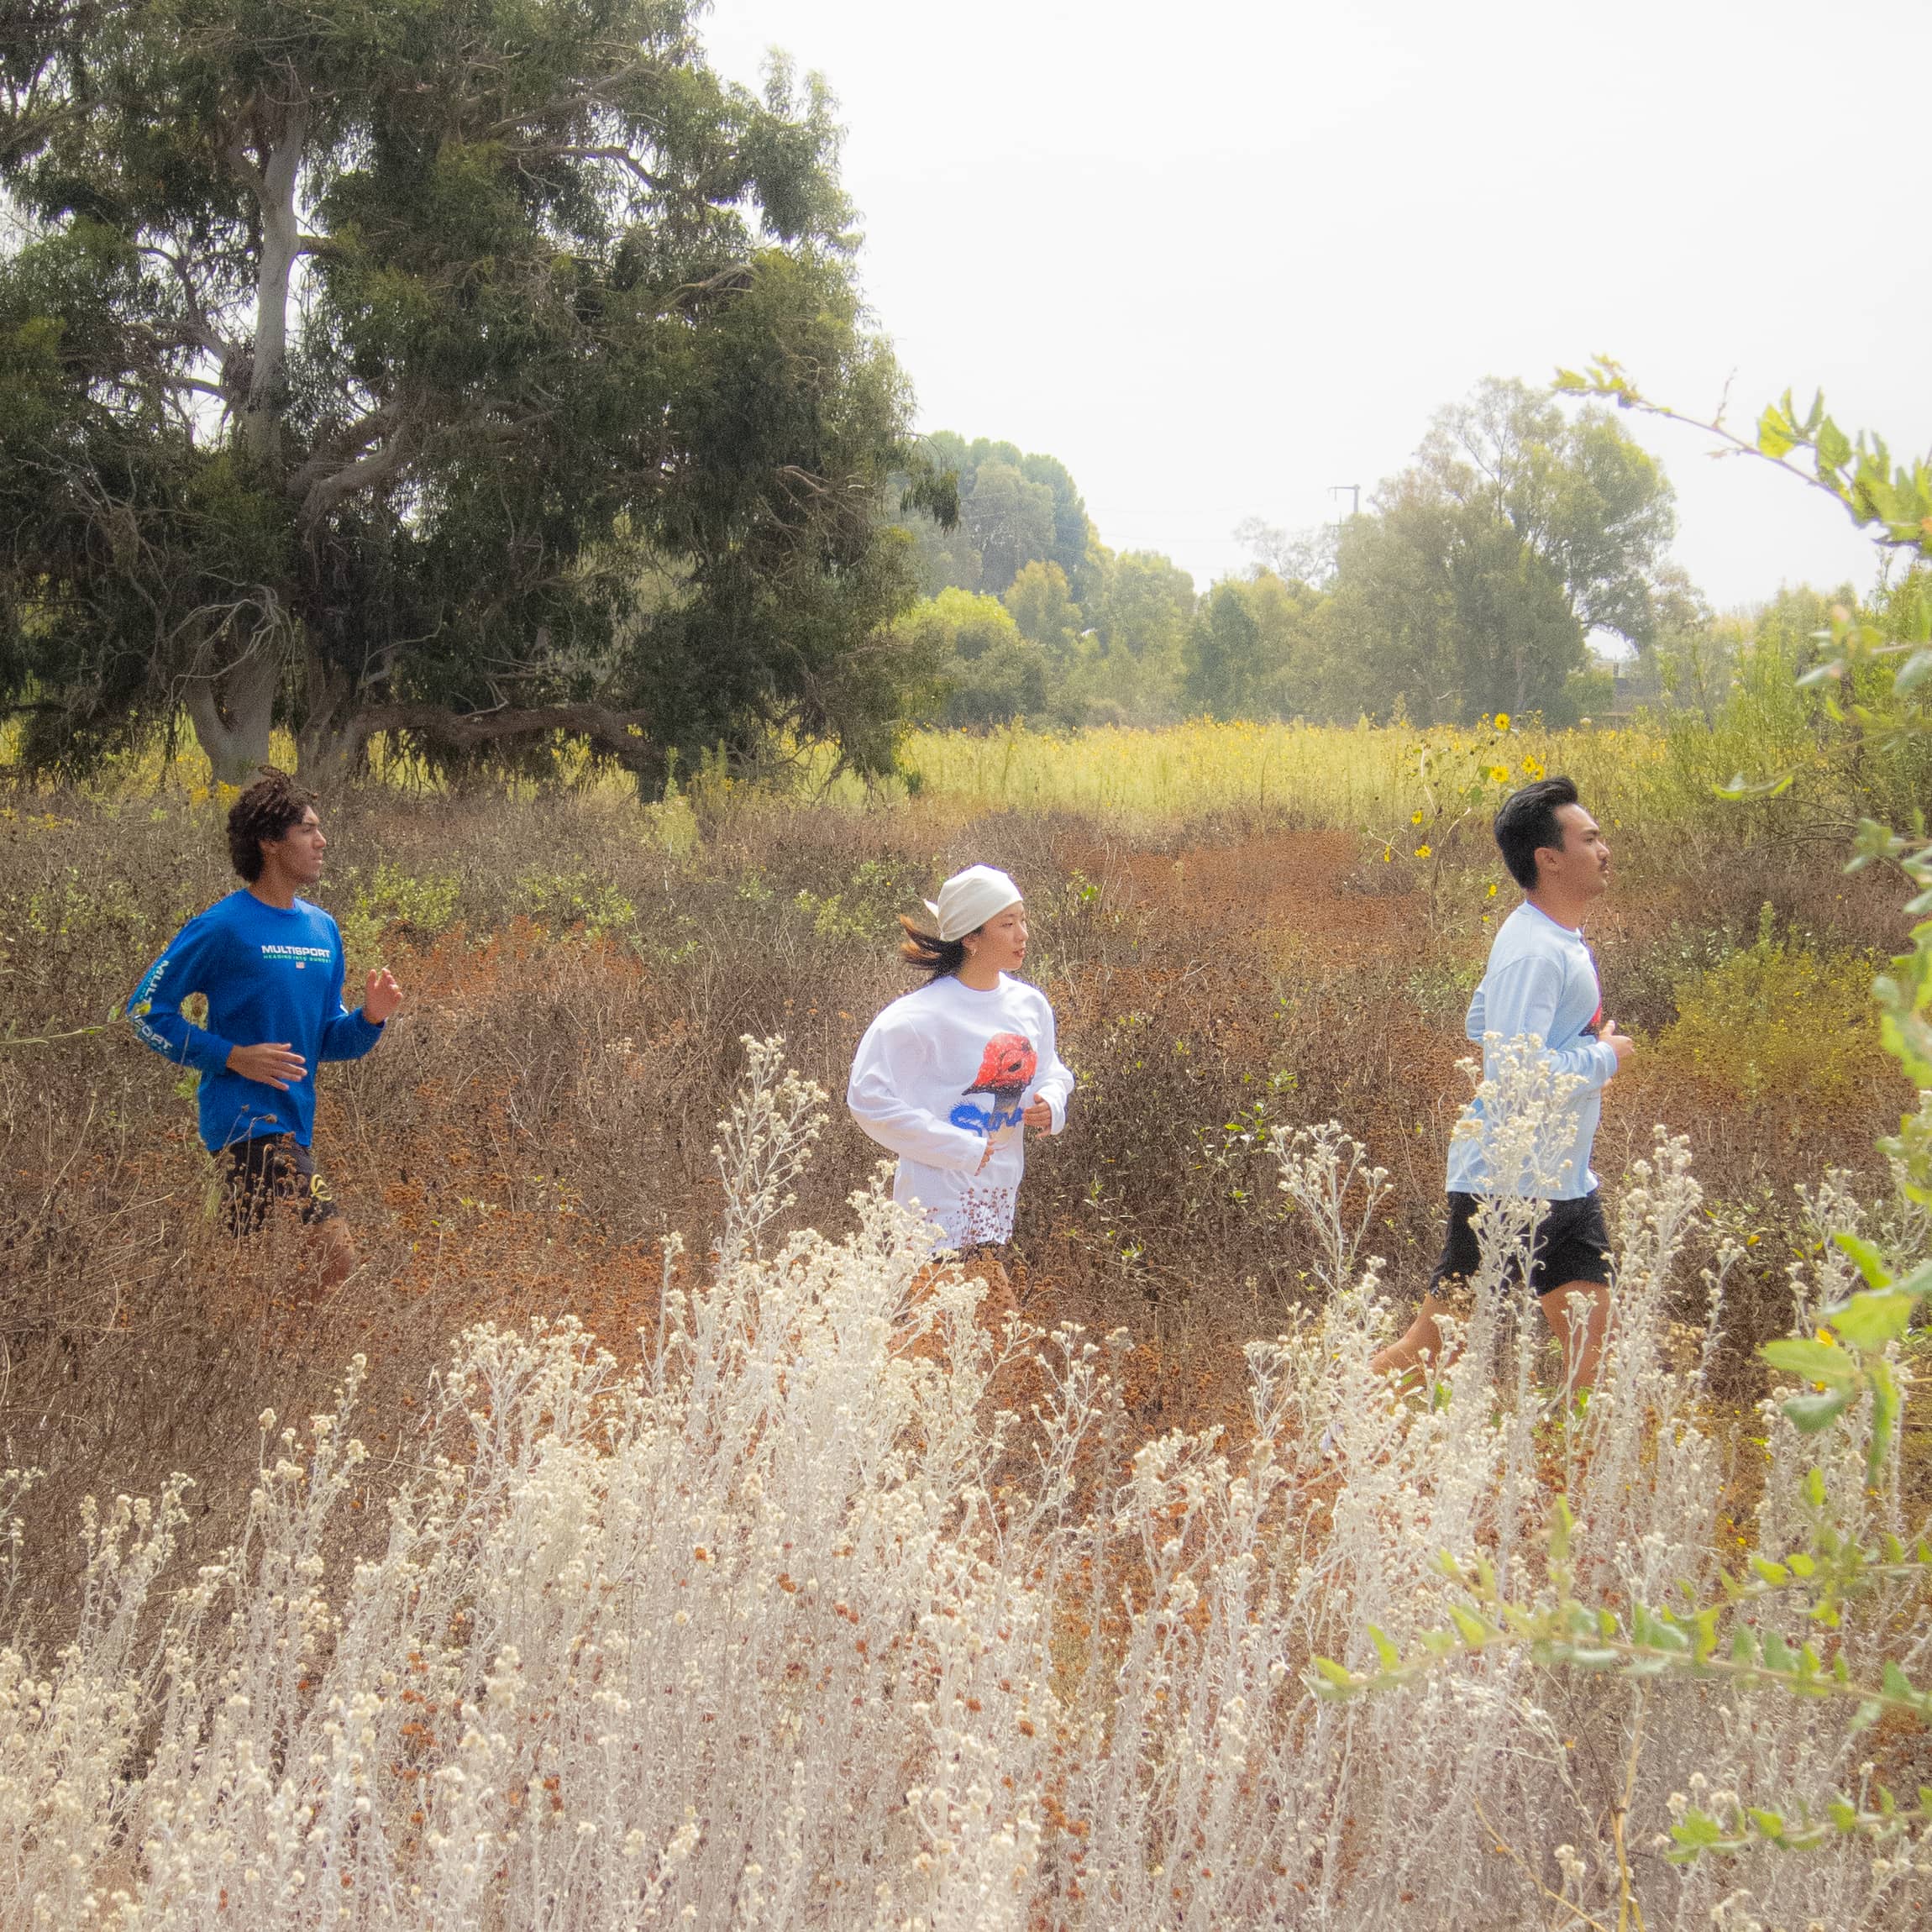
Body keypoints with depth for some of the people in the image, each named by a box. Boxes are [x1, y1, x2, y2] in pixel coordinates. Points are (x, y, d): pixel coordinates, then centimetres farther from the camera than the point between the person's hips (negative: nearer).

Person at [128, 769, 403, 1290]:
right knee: (335, 1251, -17)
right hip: (247, 1117, -8)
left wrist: (370, 1017, -3)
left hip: (292, 1126, 8)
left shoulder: (323, 929, 12)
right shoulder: (223, 928, -9)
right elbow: (145, 1009, -7)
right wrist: (233, 1056, -15)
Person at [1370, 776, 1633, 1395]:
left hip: (1567, 1182, 9)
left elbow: (1480, 1025, 24)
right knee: (1433, 1346, -1)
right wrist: (1604, 1057, -14)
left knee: (1592, 1340, 5)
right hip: (1506, 1186, -9)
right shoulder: (1533, 952, -20)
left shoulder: (1561, 939, 11)